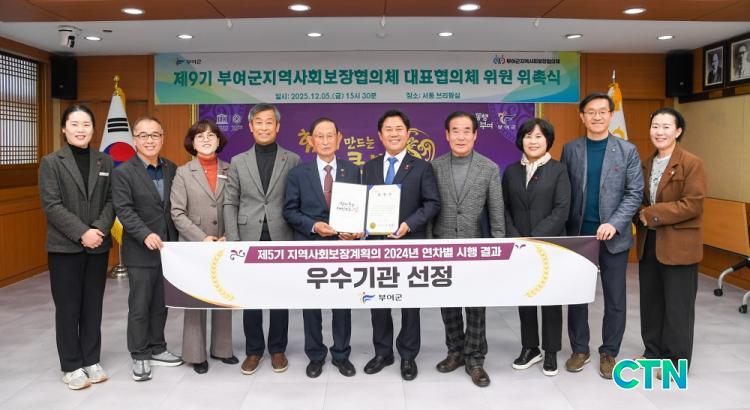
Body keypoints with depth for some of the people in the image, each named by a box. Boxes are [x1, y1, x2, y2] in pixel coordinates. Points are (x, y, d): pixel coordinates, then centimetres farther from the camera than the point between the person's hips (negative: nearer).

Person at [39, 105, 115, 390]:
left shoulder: (105, 161, 8)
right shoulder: (51, 162, -1)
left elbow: (111, 200, 3)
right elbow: (51, 205, -9)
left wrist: (99, 229, -14)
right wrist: (82, 233, -18)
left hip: (98, 246, 3)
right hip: (65, 247, -3)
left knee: (93, 306, 10)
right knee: (68, 308, 4)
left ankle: (91, 361, 22)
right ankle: (72, 366, 15)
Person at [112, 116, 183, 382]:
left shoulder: (172, 169, 8)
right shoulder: (123, 172, -6)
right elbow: (124, 210, -14)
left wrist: (177, 240, 2)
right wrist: (146, 235, -26)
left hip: (168, 249, 5)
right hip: (140, 251, -4)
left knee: (161, 304, 14)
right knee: (139, 306, 4)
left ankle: (157, 349, 27)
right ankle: (139, 357, 16)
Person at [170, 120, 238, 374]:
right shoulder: (183, 173, 1)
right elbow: (178, 213, -5)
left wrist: (229, 237, -10)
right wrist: (202, 238, -14)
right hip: (194, 247, -2)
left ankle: (222, 349, 23)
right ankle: (196, 354, 15)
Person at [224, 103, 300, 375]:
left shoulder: (293, 160, 3)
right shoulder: (238, 162, 7)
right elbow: (230, 204, 4)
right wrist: (233, 242, -4)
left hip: (281, 240, -1)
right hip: (249, 240, 1)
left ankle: (277, 349, 23)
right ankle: (254, 350, 23)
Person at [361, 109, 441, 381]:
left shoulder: (421, 167, 1)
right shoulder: (369, 168, 12)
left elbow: (433, 203, -5)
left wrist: (409, 224, -18)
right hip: (376, 243, 3)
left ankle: (408, 356, 20)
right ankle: (382, 352, 26)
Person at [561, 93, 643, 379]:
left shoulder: (627, 150, 0)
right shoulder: (570, 150, 4)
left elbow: (635, 193, -5)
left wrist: (614, 224, -17)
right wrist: (565, 230, -5)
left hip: (614, 236, -1)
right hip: (578, 235, 1)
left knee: (615, 299, 7)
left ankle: (609, 352, 23)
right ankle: (579, 349, 25)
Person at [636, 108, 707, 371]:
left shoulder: (691, 163, -10)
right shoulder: (646, 164, 11)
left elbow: (692, 204, -18)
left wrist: (652, 214, -19)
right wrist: (641, 216, -7)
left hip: (679, 244, -6)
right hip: (649, 242, 7)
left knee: (677, 305, 3)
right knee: (650, 301, 14)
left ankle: (676, 362, 16)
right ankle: (653, 351, 30)